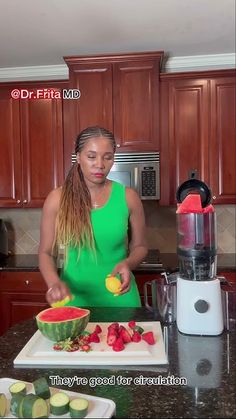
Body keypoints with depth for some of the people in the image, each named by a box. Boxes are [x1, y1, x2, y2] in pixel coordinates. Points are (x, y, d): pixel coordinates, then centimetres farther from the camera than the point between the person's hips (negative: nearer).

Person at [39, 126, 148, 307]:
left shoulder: (128, 197, -7)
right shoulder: (58, 199, -8)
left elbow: (139, 246, 4)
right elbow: (46, 253, -2)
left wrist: (128, 263, -17)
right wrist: (54, 282, -21)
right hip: (74, 298, 0)